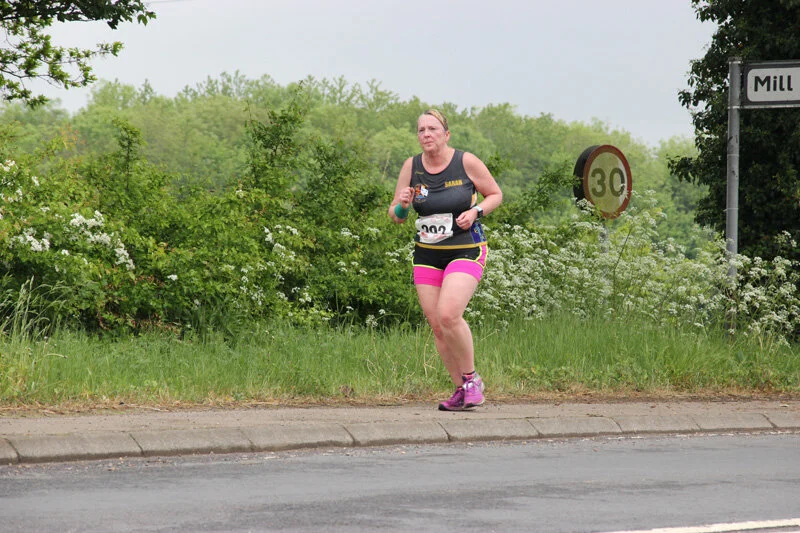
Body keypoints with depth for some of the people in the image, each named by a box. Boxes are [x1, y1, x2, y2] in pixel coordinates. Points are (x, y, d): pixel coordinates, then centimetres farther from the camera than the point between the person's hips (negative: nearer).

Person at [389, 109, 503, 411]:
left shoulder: (466, 162, -7)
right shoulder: (411, 167, 2)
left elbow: (495, 194, 6)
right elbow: (395, 216, 8)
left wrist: (475, 211, -13)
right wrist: (402, 205, -15)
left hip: (466, 251, -4)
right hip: (427, 255, 4)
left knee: (448, 315, -22)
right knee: (436, 325, 1)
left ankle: (471, 379, -2)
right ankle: (461, 390, 16)